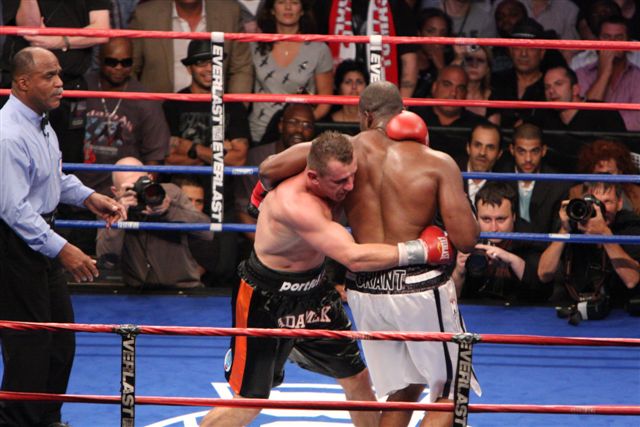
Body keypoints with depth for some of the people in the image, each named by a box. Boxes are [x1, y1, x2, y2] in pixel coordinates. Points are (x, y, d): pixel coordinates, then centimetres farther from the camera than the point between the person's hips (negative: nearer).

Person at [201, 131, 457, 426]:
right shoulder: (295, 204, -36)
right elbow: (353, 258, -39)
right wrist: (420, 251, -34)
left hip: (313, 294, 8)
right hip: (267, 302, -8)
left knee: (357, 380, 13)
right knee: (249, 403, -3)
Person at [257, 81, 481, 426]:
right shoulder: (437, 163, -8)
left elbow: (268, 169, -6)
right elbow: (466, 240, -10)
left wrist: (271, 191, 18)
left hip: (365, 290, 4)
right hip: (420, 287, -4)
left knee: (402, 392, 20)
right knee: (448, 395, 8)